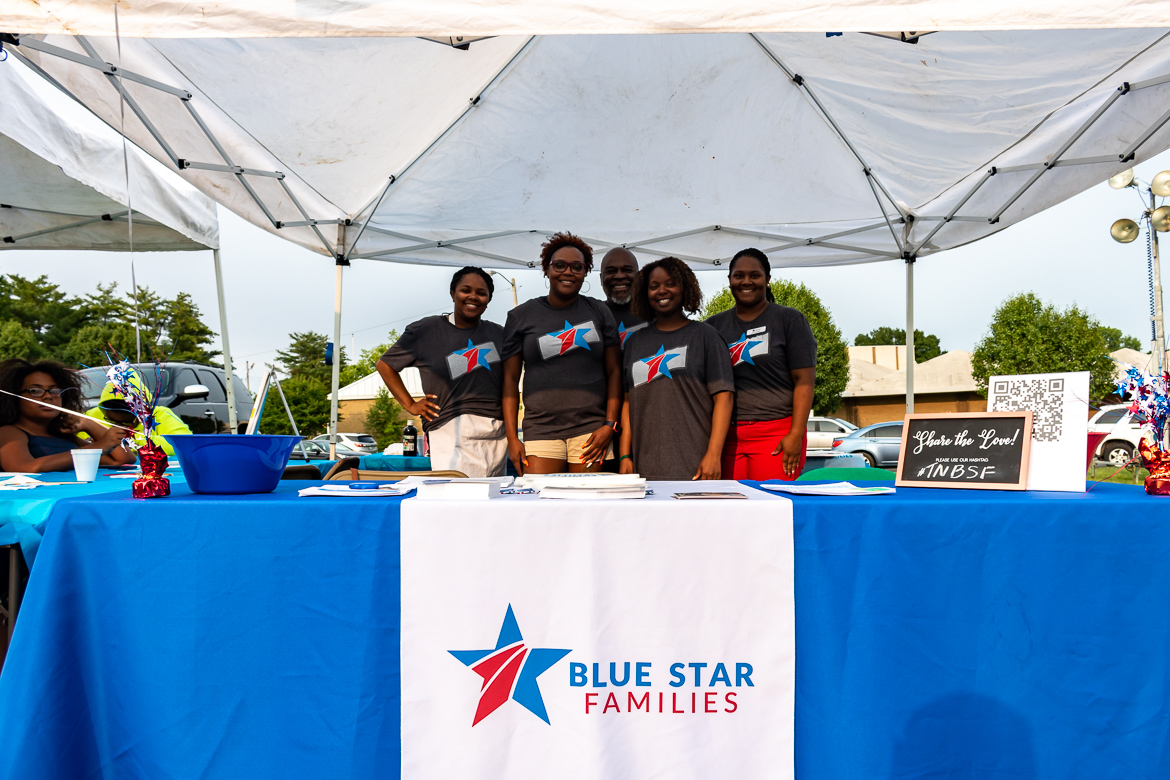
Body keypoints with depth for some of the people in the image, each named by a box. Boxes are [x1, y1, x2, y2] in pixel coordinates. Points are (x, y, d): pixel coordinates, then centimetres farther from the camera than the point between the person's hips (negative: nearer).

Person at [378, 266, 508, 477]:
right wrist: (410, 405, 6)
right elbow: (385, 365, 13)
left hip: (495, 434, 5)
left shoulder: (498, 334, 15)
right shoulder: (426, 330, 6)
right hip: (451, 430, -4)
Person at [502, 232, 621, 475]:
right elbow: (510, 379, 7)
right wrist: (512, 438, 0)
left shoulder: (599, 312, 11)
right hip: (540, 428, 0)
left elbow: (614, 371, 9)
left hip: (591, 429, 1)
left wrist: (610, 425, -1)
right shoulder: (522, 316, 9)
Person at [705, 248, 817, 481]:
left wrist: (796, 435, -11)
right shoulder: (714, 326, 15)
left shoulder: (790, 320, 6)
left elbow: (804, 381, -1)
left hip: (776, 433, -3)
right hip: (726, 434, 3)